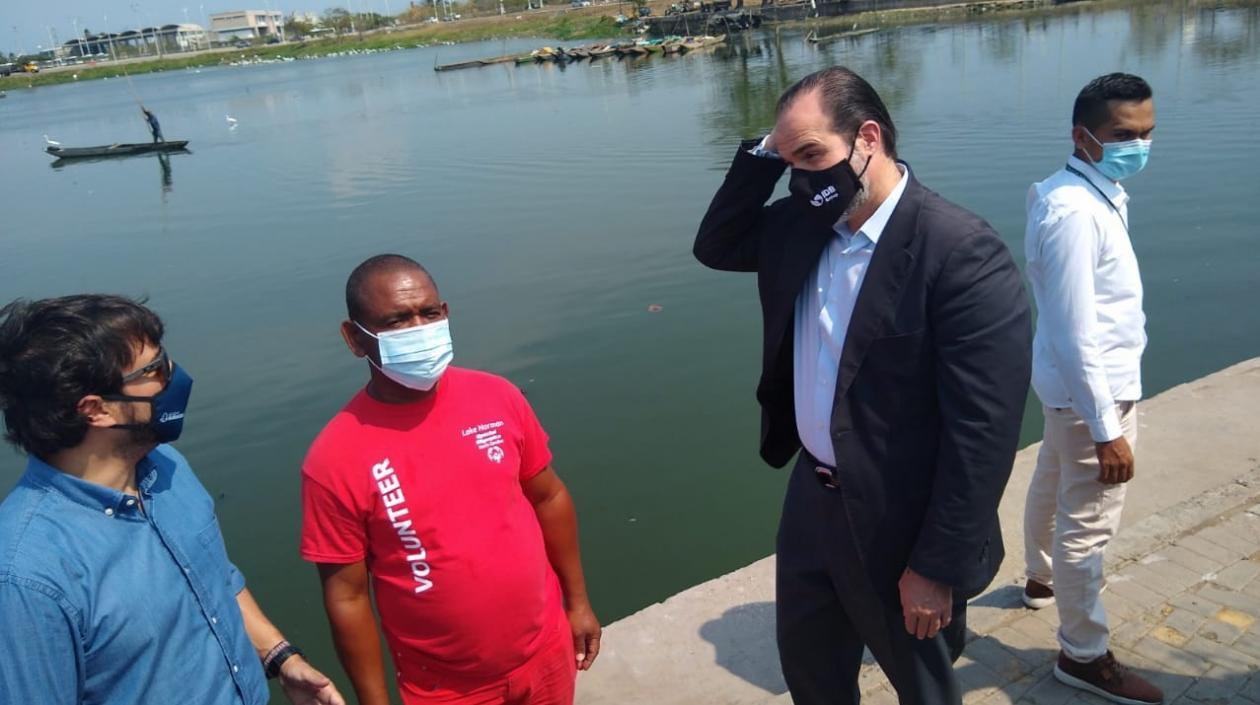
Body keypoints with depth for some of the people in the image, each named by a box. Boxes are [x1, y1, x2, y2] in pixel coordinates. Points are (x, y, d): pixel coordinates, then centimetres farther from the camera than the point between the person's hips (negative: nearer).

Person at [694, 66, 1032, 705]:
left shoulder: (961, 251, -25)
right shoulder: (801, 224, -2)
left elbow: (983, 430, -24)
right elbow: (715, 246, 13)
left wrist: (938, 565, -19)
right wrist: (764, 156, -4)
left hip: (900, 527, -6)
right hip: (811, 499, 7)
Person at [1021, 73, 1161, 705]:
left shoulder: (1097, 194, 5)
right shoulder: (1075, 211, -26)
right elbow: (1076, 335, -27)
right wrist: (1107, 427, -24)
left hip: (1075, 383, 10)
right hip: (1093, 389, -10)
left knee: (1054, 485, 28)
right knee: (1088, 524, 2)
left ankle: (1042, 578, 52)